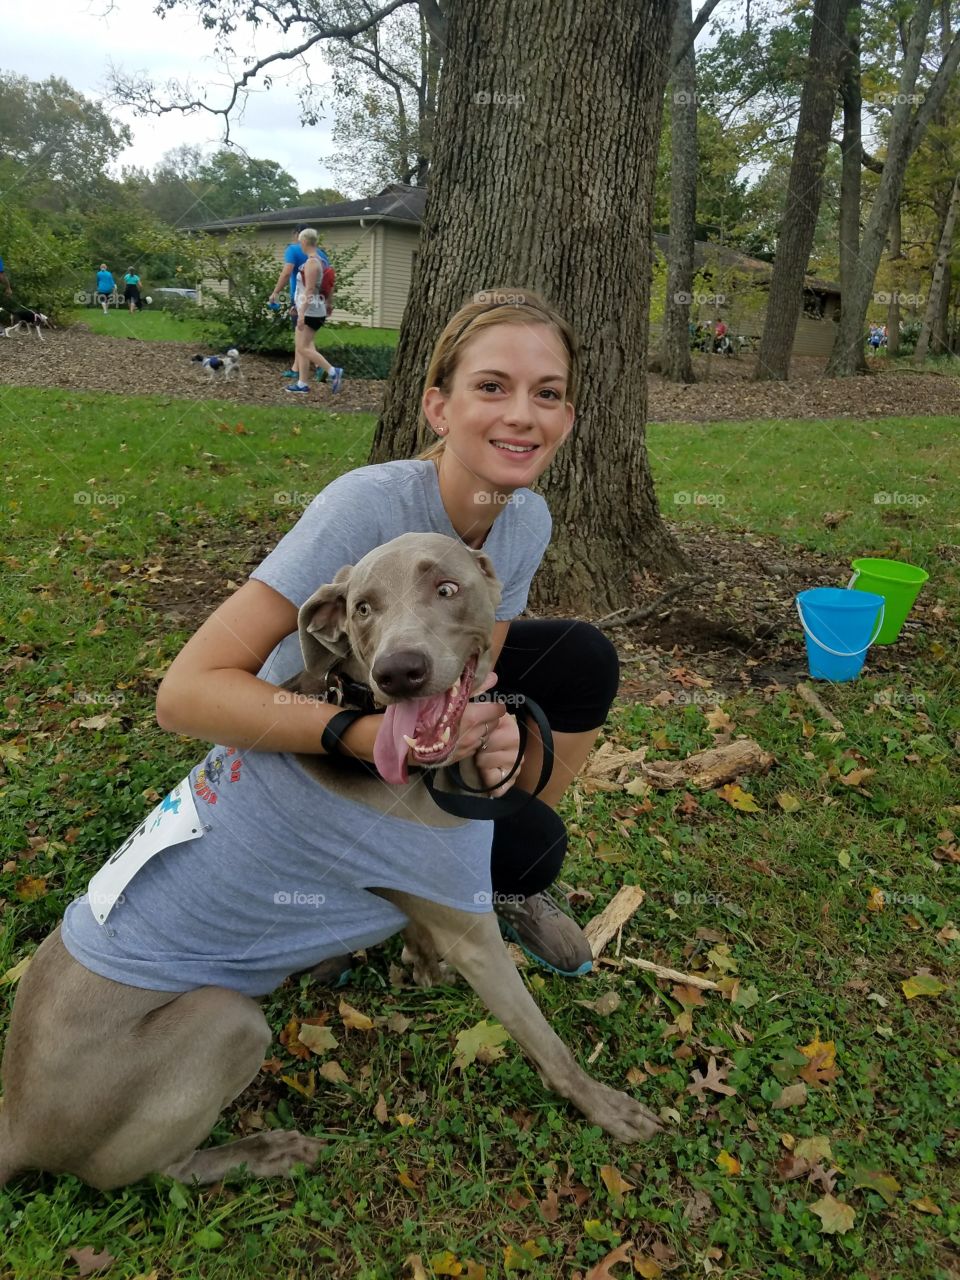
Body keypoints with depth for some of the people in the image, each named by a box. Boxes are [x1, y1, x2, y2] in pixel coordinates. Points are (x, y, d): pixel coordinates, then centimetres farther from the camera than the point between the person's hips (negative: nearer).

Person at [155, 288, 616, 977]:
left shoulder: (527, 520, -16)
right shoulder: (367, 505, -35)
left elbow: (474, 674, -9)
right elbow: (187, 692, -40)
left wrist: (493, 730, -34)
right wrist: (383, 734, -51)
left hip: (406, 694, 6)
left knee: (583, 658, -11)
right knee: (526, 847, -21)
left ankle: (509, 886, 7)